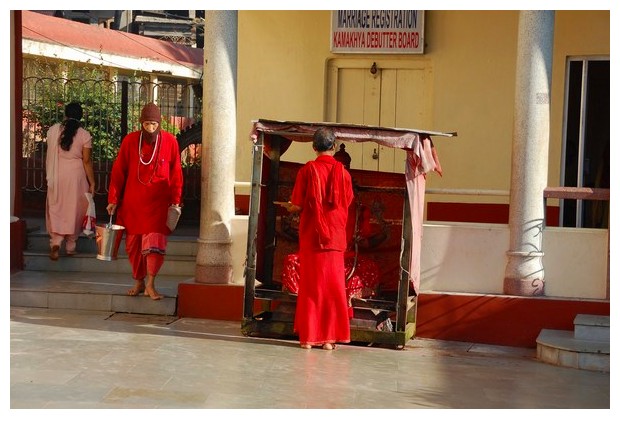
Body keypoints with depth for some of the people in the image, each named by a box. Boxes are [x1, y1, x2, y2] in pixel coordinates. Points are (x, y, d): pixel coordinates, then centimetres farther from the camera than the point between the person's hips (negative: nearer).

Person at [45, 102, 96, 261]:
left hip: (57, 175, 1)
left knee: (56, 208, 9)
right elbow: (87, 161, -9)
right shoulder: (84, 135, -9)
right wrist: (92, 183, -2)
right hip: (76, 175, -1)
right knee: (73, 209, 11)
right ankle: (70, 246, 19)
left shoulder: (53, 130, -3)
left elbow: (49, 154, 6)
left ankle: (55, 242, -11)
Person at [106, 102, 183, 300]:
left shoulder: (170, 141, -3)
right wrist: (113, 199, -1)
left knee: (155, 241, -9)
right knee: (134, 243, 7)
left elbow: (176, 173, 1)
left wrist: (175, 200, -4)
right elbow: (118, 171, 1)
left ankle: (150, 284, -4)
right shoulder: (129, 141, -2)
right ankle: (139, 282, 21)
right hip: (133, 201, 2)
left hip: (158, 201, -1)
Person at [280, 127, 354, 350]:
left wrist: (289, 207, 15)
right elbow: (347, 204, 6)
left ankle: (308, 336, 7)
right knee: (333, 287, 7)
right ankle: (329, 337, 8)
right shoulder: (343, 172, -2)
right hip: (335, 237, 1)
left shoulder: (307, 170, -7)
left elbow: (298, 206, -8)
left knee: (310, 286, 6)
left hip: (311, 236, -1)